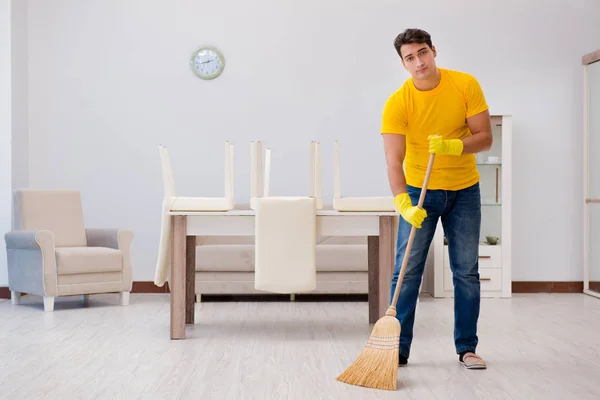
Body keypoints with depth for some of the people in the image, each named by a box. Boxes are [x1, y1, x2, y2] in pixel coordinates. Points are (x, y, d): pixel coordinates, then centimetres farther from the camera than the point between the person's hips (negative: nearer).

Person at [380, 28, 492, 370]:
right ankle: (398, 347, 5)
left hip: (464, 191, 2)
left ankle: (467, 348, 16)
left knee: (467, 272, 5)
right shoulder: (398, 102, -16)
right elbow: (394, 159, -23)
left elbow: (485, 137, -10)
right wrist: (404, 204, -36)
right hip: (419, 191, -1)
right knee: (407, 270, -4)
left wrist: (453, 145, -30)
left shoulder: (466, 85, -11)